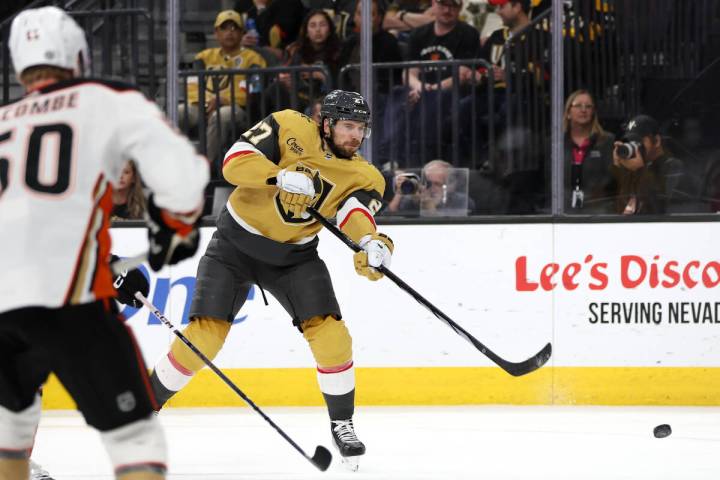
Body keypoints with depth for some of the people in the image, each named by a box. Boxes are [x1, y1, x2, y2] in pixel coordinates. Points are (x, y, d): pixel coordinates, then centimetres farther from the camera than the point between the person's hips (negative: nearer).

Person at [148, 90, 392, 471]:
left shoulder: (363, 176, -8)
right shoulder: (290, 128, -16)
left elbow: (356, 208, -28)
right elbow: (234, 163, -25)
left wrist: (370, 242, -50)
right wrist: (282, 175, -41)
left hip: (294, 256, 3)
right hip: (236, 244, -3)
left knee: (330, 335, -13)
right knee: (204, 336, -11)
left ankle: (342, 423, 5)